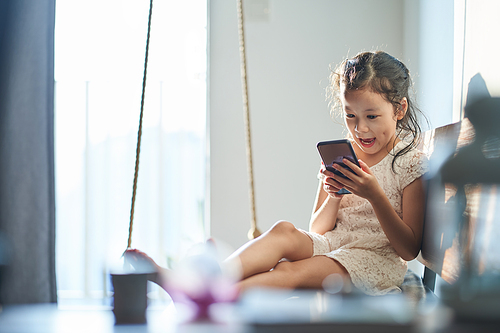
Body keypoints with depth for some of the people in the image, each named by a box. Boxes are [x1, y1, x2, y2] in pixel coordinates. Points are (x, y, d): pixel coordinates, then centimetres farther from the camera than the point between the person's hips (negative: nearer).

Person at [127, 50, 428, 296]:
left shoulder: (411, 162, -3)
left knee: (290, 271, -31)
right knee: (284, 231, -29)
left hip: (377, 257, -5)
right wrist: (333, 196, -10)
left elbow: (409, 250, -8)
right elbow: (317, 230, 11)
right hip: (331, 245, 5)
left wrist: (375, 195, -20)